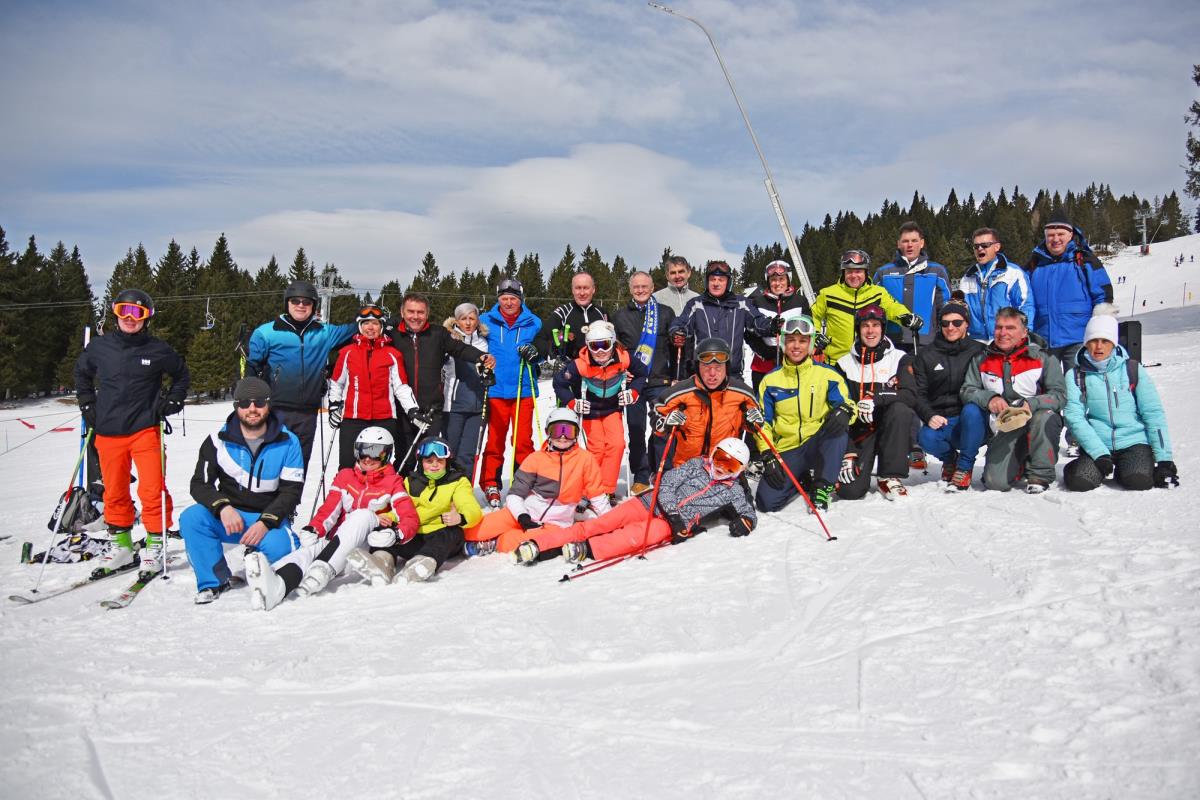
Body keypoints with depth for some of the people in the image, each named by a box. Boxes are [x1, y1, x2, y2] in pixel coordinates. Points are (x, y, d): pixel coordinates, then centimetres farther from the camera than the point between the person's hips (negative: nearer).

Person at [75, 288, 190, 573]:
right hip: (107, 432, 3)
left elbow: (182, 376, 15)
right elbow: (81, 373, 24)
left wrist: (172, 402, 2)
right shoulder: (99, 347, 4)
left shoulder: (158, 350, -2)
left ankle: (154, 543, 5)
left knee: (152, 490, -8)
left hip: (146, 429, -3)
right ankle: (120, 543, 25)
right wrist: (87, 405, 14)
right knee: (114, 492, 11)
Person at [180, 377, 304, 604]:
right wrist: (222, 507, -24)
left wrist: (266, 522, -23)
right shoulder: (218, 441, -1)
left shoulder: (288, 443, -5)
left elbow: (291, 491, -7)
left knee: (279, 548, -33)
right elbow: (200, 483, -3)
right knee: (191, 517, -26)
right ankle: (214, 581, -8)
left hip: (270, 518, -2)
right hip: (228, 516, 2)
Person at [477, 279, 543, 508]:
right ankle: (490, 485, 13)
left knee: (523, 440, 0)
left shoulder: (533, 323, 6)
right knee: (495, 440, 3)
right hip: (495, 390, 0)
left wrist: (535, 351, -10)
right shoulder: (486, 321, 6)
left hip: (524, 390, 0)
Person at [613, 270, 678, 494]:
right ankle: (641, 478, 12)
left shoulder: (665, 313, 6)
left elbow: (676, 346, 5)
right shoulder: (619, 316, 9)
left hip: (660, 382, -1)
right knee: (636, 431, 2)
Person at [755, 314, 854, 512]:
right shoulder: (770, 381, 6)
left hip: (818, 445, -1)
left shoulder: (828, 375, 2)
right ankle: (802, 480, 14)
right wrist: (768, 456, -6)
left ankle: (822, 487, -18)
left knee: (837, 425, -34)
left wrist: (845, 410, -27)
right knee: (766, 502, -20)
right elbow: (763, 422, 7)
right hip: (786, 451, 1)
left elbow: (845, 403, -2)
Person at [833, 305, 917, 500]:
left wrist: (876, 399, -29)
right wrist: (847, 454, -9)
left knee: (900, 409, -34)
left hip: (892, 431, 0)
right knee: (849, 491, -21)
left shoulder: (900, 359, 2)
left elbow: (909, 396, -12)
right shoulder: (845, 364, 4)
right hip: (859, 432, 0)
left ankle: (891, 477, -19)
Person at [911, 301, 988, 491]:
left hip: (973, 424, -1)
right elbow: (918, 393, 4)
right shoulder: (926, 356, 10)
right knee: (927, 438, -31)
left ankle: (964, 467, -14)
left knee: (971, 411, -35)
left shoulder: (979, 351, 6)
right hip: (940, 421, 1)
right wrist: (929, 416, -15)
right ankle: (949, 458, 8)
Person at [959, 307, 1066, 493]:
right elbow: (967, 391, 4)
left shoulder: (1043, 357, -2)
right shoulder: (982, 360, 8)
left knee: (1043, 417, -38)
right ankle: (1021, 462, 19)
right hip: (1004, 430, 2)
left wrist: (1029, 405, -28)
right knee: (996, 483, -18)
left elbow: (1059, 395, -10)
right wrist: (989, 398, -18)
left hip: (1040, 428, -2)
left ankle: (1040, 474, -16)